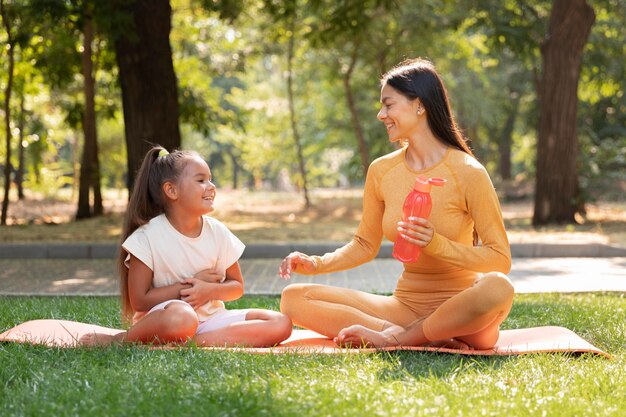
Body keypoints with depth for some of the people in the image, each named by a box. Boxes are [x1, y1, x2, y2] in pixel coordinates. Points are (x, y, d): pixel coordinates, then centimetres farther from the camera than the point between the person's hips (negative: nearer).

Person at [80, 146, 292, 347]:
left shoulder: (217, 232, 3)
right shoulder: (148, 237, -10)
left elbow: (237, 286, 10)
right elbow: (139, 302, -11)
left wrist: (209, 290, -12)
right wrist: (190, 284, -11)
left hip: (210, 318, 6)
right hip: (161, 319, -5)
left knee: (281, 324, -16)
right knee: (181, 317, -43)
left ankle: (196, 342, -24)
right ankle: (120, 340, -16)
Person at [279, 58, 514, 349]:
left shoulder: (467, 173, -10)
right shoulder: (381, 171, 5)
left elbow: (500, 260, -11)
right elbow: (365, 245, 16)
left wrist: (438, 245, -25)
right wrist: (316, 264, -1)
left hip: (459, 308, -5)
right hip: (406, 306, 5)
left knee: (496, 287, -39)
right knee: (294, 298, -10)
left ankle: (396, 338, -19)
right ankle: (429, 339, -21)